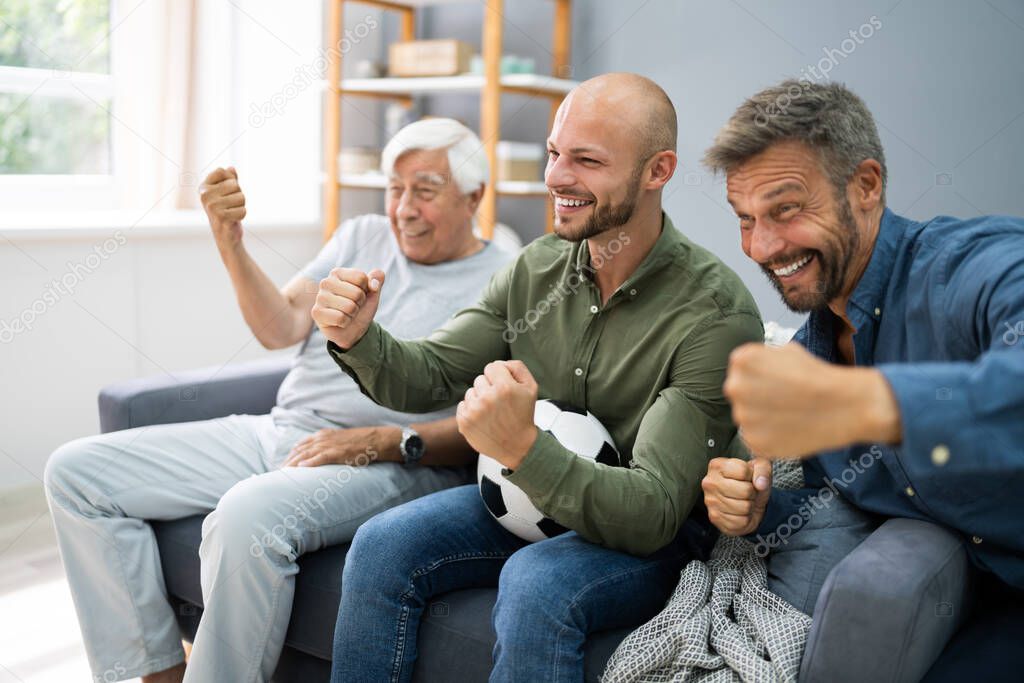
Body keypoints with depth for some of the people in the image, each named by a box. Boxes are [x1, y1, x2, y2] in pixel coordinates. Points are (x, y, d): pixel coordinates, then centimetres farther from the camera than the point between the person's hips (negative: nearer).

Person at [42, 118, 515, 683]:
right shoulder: (361, 237, 19)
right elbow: (280, 329, 6)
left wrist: (385, 442, -20)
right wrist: (231, 245, -8)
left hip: (391, 465, -6)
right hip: (275, 432, 7)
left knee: (248, 515, -38)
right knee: (76, 470, -2)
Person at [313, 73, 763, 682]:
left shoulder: (717, 312, -23)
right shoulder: (536, 269, -3)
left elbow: (653, 513, -27)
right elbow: (427, 379, 1)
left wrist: (522, 448, -44)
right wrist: (358, 338, -21)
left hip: (657, 535, -5)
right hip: (527, 496, 6)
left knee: (535, 583, -34)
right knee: (382, 546, -15)